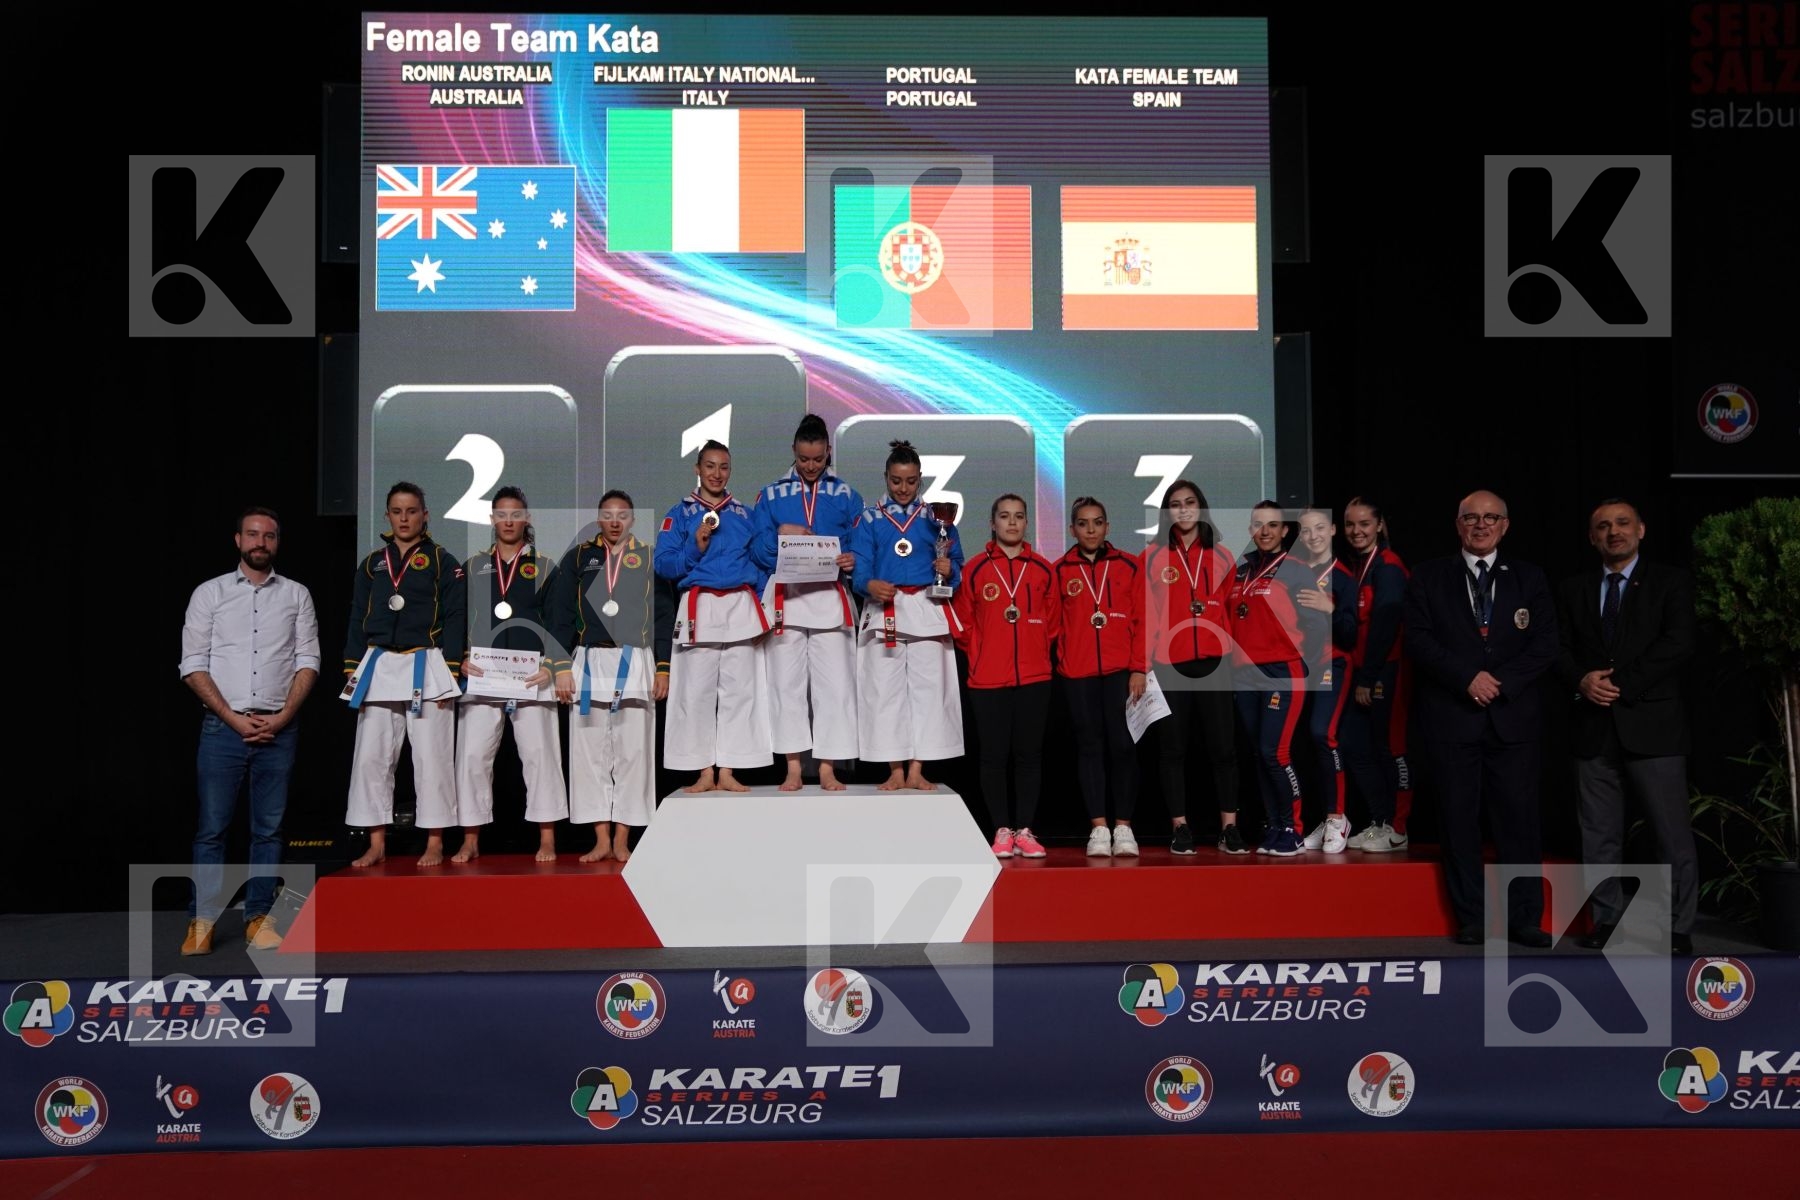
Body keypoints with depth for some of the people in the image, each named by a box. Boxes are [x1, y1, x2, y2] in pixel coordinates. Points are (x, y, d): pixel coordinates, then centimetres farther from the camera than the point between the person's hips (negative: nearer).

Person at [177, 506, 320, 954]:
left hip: (278, 728, 1)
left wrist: (282, 717, -8)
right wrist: (235, 719, -8)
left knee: (268, 829, 4)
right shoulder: (209, 594, 6)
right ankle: (201, 922, 4)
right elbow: (193, 666, 1)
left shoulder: (297, 595, 9)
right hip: (223, 727, -1)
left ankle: (259, 917, 11)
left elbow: (308, 662, 5)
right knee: (212, 828, -2)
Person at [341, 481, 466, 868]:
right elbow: (357, 620, 14)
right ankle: (376, 844, 10)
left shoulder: (443, 562, 3)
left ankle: (434, 844, 6)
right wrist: (352, 672, 7)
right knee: (370, 759, 2)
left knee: (431, 759, -2)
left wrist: (451, 675, -9)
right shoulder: (372, 564, 14)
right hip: (378, 667, 4)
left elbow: (455, 619, -1)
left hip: (426, 667, -4)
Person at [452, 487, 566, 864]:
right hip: (481, 674, 2)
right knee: (472, 755, -1)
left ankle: (547, 840, 3)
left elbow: (557, 623, 4)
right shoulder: (473, 568, 13)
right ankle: (470, 841, 7)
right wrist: (461, 659, -5)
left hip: (532, 675, -2)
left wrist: (550, 663, -10)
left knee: (539, 754, -3)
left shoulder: (544, 568, 9)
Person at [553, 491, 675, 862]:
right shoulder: (578, 559, 10)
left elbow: (664, 617, 6)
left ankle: (621, 839, 5)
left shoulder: (650, 559, 8)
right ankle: (601, 840, 5)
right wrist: (562, 668, -1)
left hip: (636, 664, -1)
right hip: (588, 662, 1)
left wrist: (663, 669, 1)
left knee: (632, 752, -1)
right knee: (590, 752, 0)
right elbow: (561, 616, 7)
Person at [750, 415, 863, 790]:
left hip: (830, 599, 0)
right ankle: (793, 769, 7)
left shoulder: (846, 495, 10)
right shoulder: (772, 495, 10)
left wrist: (852, 560, -16)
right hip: (785, 598, 0)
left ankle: (827, 768, 2)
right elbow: (758, 551, 4)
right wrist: (779, 534, -15)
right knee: (787, 684, 1)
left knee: (834, 684, -4)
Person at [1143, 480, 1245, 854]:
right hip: (1168, 665, -1)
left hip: (1211, 662, 1)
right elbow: (1145, 613, 2)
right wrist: (1144, 661, -3)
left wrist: (1232, 652, 3)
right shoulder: (1152, 556, 5)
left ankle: (1229, 827, 5)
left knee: (1223, 745, -1)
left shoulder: (1221, 557, 10)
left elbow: (1231, 610, 13)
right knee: (1172, 748, 3)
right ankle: (1181, 828, 9)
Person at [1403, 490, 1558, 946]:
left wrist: (1502, 681, -12)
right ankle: (1470, 919, 11)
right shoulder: (1428, 578, 7)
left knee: (1519, 818, 1)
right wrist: (1466, 679, -13)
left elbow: (1544, 644, 3)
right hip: (1453, 716, -1)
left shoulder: (1529, 579, 11)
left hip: (1514, 716, 1)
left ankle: (1524, 918, 10)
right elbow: (1419, 640, -2)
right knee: (1460, 819, 3)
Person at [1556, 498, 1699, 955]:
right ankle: (1607, 919, 16)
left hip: (1652, 723, -3)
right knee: (1599, 834, 7)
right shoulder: (1574, 590, 15)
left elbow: (1678, 645, -8)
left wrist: (1621, 684, -14)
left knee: (1674, 834, -3)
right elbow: (1560, 650, 10)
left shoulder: (1671, 582, 4)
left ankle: (1679, 929, 4)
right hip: (1594, 726, 4)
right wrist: (1582, 680, -11)